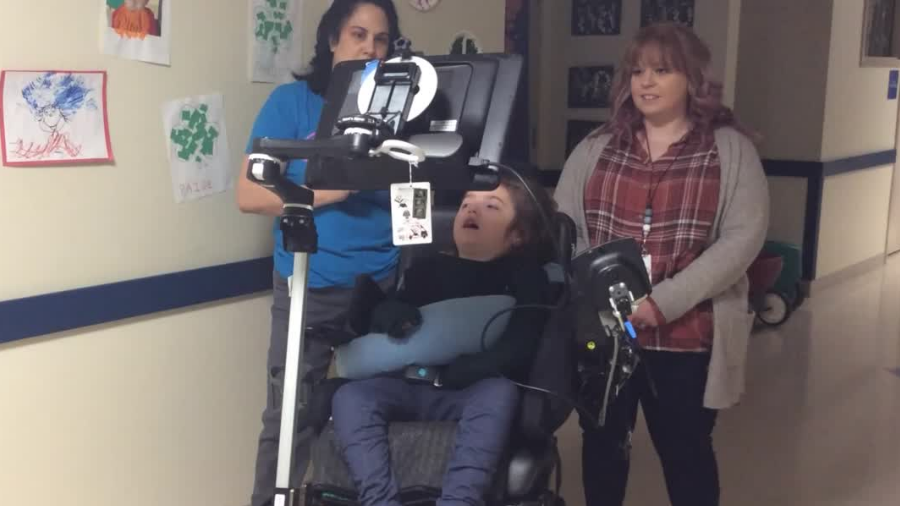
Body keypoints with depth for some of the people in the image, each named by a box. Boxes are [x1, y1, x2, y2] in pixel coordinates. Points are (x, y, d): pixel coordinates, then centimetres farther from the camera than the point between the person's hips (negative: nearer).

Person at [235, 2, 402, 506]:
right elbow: (250, 193, -6)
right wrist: (326, 191, -15)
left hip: (383, 282, 2)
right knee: (290, 415, 2)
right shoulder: (292, 101, 0)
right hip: (309, 285, -2)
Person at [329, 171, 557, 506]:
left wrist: (467, 368, -21)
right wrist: (391, 313, -7)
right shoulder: (429, 267, 24)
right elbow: (379, 311, 18)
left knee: (499, 392, -36)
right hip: (413, 388, 3)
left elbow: (519, 346, -4)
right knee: (350, 396, -26)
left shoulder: (525, 277, 12)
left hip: (473, 392, -3)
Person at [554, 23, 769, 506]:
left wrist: (664, 301, -19)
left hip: (686, 336, -2)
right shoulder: (597, 147, 8)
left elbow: (742, 238, -11)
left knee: (686, 450, 13)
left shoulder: (731, 148, -2)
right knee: (603, 444, 16)